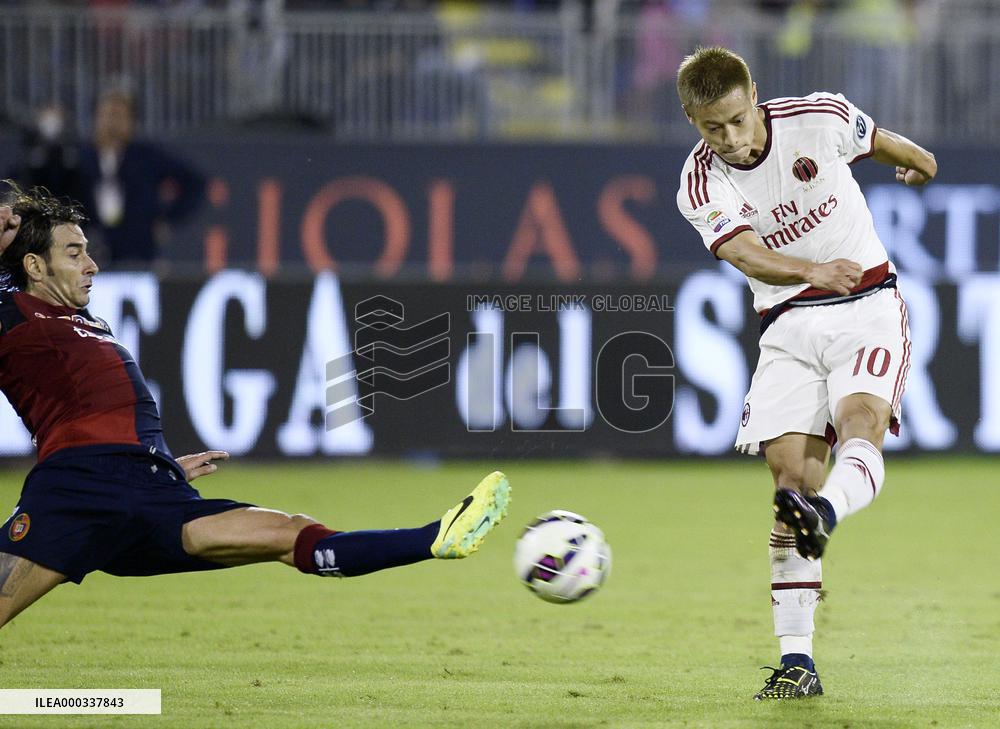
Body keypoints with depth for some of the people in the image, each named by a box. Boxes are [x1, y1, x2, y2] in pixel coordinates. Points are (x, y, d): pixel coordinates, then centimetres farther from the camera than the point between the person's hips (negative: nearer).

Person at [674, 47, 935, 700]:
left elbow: (879, 141, 16)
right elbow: (746, 254, -26)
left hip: (869, 307, 0)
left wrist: (919, 162, 37)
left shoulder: (819, 118, -7)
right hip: (789, 323, 0)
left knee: (860, 420, -30)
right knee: (792, 472, -9)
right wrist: (814, 270, -45)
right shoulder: (702, 185, -8)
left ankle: (824, 515, -61)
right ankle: (797, 659, -8)